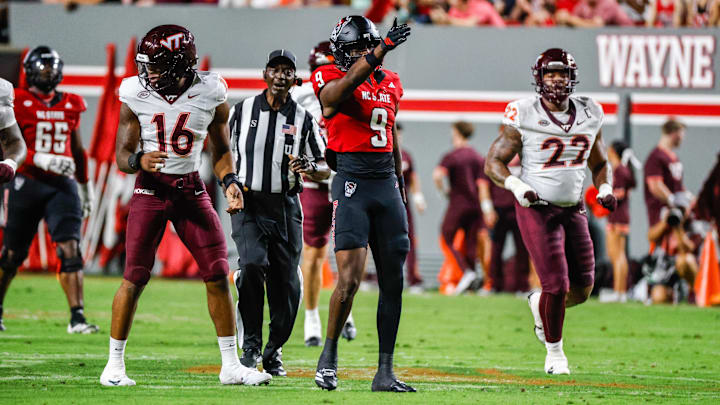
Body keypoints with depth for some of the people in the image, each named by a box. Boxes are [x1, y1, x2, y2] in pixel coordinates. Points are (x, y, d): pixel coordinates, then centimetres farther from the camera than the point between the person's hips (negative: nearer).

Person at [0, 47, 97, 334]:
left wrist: (86, 187, 25)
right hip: (27, 184, -3)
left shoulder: (69, 105, 11)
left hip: (62, 185, 3)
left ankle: (77, 316, -14)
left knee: (70, 248, -11)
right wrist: (41, 160, -24)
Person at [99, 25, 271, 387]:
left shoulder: (210, 95, -6)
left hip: (191, 189, 1)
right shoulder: (136, 95, -8)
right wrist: (139, 160, -26)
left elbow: (220, 151, 7)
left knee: (217, 275, -2)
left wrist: (230, 181, -11)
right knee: (135, 276, -6)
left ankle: (231, 365, 7)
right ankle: (114, 364, 5)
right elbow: (122, 154, -3)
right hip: (151, 188, -1)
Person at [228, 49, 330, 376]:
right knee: (252, 266, -24)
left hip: (286, 208, 2)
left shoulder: (303, 119, 4)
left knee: (286, 285, 1)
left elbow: (325, 170, 5)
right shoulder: (242, 111, 4)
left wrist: (310, 169, -17)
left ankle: (274, 351, 22)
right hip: (248, 205, -1)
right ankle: (251, 346, -11)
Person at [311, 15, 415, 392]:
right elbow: (347, 84, -27)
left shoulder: (390, 83, 16)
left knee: (393, 281, 3)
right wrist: (381, 50, -34)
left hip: (387, 182, 6)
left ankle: (385, 372, 8)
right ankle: (329, 355, 7)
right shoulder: (331, 81, -2)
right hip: (352, 181, -6)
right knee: (350, 278, -14)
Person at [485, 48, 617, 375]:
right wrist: (516, 186, -23)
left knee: (581, 289, 3)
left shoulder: (589, 115, 4)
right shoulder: (524, 116, -11)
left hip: (573, 210, 5)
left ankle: (539, 304, 36)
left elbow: (599, 163, 18)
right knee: (556, 285, -11)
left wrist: (605, 188, -2)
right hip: (537, 210, -5)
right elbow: (493, 163, -5)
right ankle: (555, 353, 11)